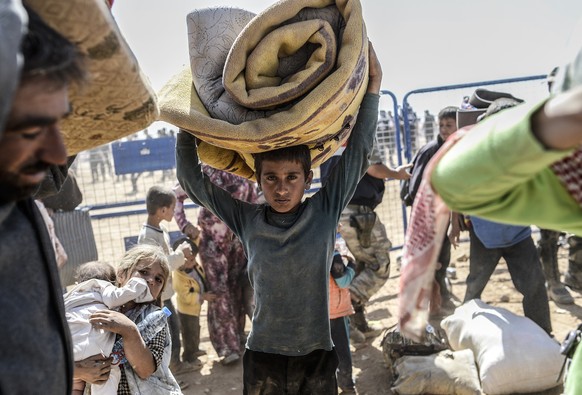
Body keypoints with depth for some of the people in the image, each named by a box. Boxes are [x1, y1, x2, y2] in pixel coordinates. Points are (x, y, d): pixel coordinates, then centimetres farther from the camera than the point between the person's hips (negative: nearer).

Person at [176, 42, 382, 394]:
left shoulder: (325, 211, -6)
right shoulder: (248, 219, -3)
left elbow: (359, 149, -7)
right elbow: (192, 179, 4)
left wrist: (373, 84, -8)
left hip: (317, 354, 0)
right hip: (263, 355, 1)